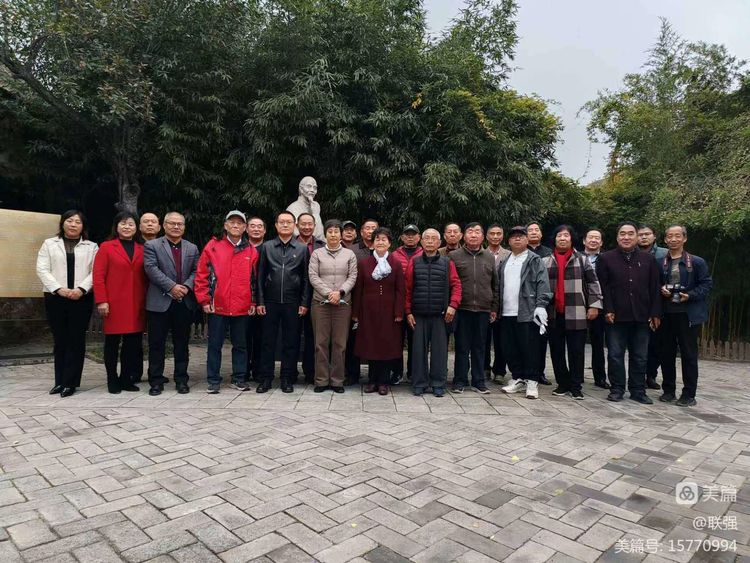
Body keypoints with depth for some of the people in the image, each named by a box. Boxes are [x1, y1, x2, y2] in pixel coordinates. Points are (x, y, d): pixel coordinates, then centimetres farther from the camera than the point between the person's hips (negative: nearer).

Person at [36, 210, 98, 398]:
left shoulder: (91, 247, 10)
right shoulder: (49, 244, 11)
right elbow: (42, 270, 1)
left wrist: (81, 289, -15)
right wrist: (59, 289, -12)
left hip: (82, 298, -1)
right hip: (55, 298, 1)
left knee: (76, 340, -1)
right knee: (59, 340, 6)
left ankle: (70, 382, 5)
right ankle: (60, 381, 15)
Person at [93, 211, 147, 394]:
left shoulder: (142, 250, 10)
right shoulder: (106, 247, 2)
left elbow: (146, 277, 11)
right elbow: (98, 276, -3)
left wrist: (147, 300, 4)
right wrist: (101, 301, -10)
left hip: (136, 305, 3)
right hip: (114, 304, -3)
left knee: (133, 342, 6)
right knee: (112, 342, 5)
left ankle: (127, 378, 18)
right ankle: (112, 380, 16)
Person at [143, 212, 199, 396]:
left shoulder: (192, 248, 13)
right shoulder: (152, 246, 3)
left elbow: (196, 271, 6)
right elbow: (151, 269, -9)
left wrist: (187, 286, -12)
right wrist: (171, 287, -17)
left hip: (185, 303, 3)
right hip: (160, 302, -2)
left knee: (182, 344, 9)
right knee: (157, 344, 4)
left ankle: (181, 380, 18)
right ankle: (156, 381, 14)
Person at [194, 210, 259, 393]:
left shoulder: (251, 250, 6)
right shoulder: (213, 246, 1)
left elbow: (254, 279, 8)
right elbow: (201, 275, 1)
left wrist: (253, 302, 4)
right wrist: (204, 300, -4)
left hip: (242, 308, 2)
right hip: (217, 306, -1)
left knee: (240, 344, 11)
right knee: (214, 345, 7)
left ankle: (239, 379, 22)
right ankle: (213, 380, 18)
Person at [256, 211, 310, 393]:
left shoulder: (302, 249, 5)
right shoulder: (267, 247, 7)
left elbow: (305, 278, 4)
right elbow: (261, 276, 6)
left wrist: (304, 303, -2)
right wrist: (260, 301, 0)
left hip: (292, 303, 0)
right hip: (270, 302, 1)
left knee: (291, 342, 5)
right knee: (268, 341, 5)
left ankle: (287, 378, 15)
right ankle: (266, 378, 14)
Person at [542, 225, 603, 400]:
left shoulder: (582, 260, 7)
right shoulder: (545, 262, 9)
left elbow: (593, 283, 3)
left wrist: (594, 305, -6)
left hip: (576, 313, -2)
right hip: (553, 313, 2)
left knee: (576, 351, 2)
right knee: (556, 350, 7)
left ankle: (576, 386, 12)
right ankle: (562, 383, 19)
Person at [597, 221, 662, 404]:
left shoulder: (648, 259, 9)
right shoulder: (606, 258, 2)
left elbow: (654, 289, 8)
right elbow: (603, 287, -2)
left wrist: (655, 313, 2)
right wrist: (608, 310, -10)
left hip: (641, 316, 2)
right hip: (616, 316, -2)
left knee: (640, 356, 8)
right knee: (615, 355, 3)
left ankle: (638, 391, 18)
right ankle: (617, 389, 14)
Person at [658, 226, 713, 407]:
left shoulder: (697, 262, 1)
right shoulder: (659, 263, 8)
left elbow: (707, 284, -1)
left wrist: (690, 295, -15)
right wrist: (660, 290, -6)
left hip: (689, 314, -3)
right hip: (666, 314, 3)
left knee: (689, 354, 1)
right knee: (667, 353, 8)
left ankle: (689, 394, 10)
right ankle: (668, 390, 20)